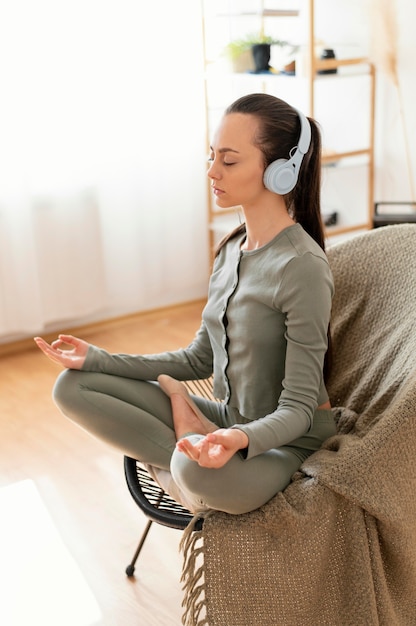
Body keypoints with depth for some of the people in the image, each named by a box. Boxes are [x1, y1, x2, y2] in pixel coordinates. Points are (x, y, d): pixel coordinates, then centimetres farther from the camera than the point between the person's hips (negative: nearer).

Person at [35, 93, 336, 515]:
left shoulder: (302, 266, -21)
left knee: (202, 476, -42)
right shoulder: (231, 248, 4)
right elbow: (199, 358, 8)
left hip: (291, 442, -7)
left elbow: (298, 409, -19)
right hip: (228, 420, 7)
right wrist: (98, 359, 2)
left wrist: (241, 439, -41)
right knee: (73, 387, -3)